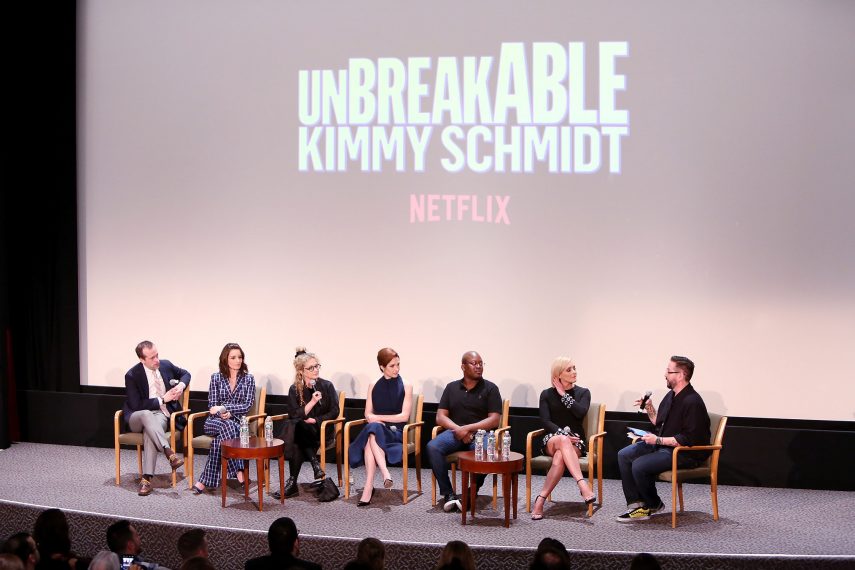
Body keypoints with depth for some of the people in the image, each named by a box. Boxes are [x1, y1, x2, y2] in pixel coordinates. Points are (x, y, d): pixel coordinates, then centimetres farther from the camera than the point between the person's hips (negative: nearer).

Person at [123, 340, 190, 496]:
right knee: (146, 414, -40)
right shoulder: (132, 375, -10)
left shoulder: (166, 365, 4)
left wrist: (181, 385, 1)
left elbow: (185, 374, 24)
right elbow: (136, 405, -14)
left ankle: (146, 478, -41)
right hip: (137, 418, -2)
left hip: (161, 414, 2)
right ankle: (169, 453, -50)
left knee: (150, 431, -35)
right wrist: (162, 399, -15)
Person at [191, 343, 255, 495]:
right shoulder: (216, 377, 9)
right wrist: (223, 414, -17)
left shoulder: (248, 379, 8)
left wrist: (225, 408, -12)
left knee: (219, 438, -35)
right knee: (227, 425, -38)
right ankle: (238, 471, -42)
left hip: (236, 421, 0)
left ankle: (205, 481, -37)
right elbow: (212, 406, 4)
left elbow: (247, 406, -1)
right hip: (215, 421, 0)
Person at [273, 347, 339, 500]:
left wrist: (314, 420, -12)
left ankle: (293, 483, -31)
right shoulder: (294, 389, 6)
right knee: (291, 426, -33)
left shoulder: (327, 386, 3)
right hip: (301, 431, 2)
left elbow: (334, 412, -1)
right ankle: (315, 463, -32)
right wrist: (312, 402, -16)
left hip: (322, 430, -2)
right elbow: (293, 415, -4)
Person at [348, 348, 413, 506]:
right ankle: (385, 473, -50)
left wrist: (378, 418, -5)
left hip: (396, 433, -3)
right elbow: (368, 414, 12)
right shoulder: (373, 386, 16)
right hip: (376, 430, 3)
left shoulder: (406, 387, 6)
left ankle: (369, 487, -45)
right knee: (372, 429, -36)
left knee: (372, 430, -36)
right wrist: (378, 421, -10)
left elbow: (404, 416, -2)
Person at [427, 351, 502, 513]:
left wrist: (467, 428, -12)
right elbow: (440, 417, 10)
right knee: (433, 447, -29)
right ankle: (448, 494, -24)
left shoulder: (490, 388, 8)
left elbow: (494, 420, -2)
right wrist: (458, 429, -10)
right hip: (454, 431, 2)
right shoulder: (452, 387, 16)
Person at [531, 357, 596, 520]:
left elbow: (581, 413, -11)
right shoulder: (547, 394, 9)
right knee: (562, 440, -40)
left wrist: (564, 395, -5)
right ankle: (583, 485, -54)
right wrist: (562, 434, -19)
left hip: (575, 441, 0)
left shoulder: (583, 393, 9)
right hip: (552, 440, 0)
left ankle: (541, 499, -38)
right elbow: (545, 421, -3)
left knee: (559, 458, -38)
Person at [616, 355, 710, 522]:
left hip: (685, 453, -10)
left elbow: (689, 439, -25)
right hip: (662, 444, 10)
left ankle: (654, 505, 2)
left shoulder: (692, 402, -20)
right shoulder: (671, 396, 10)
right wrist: (649, 409, 5)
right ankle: (636, 505, -7)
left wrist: (658, 440, -22)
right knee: (624, 455, -1)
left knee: (639, 466, -25)